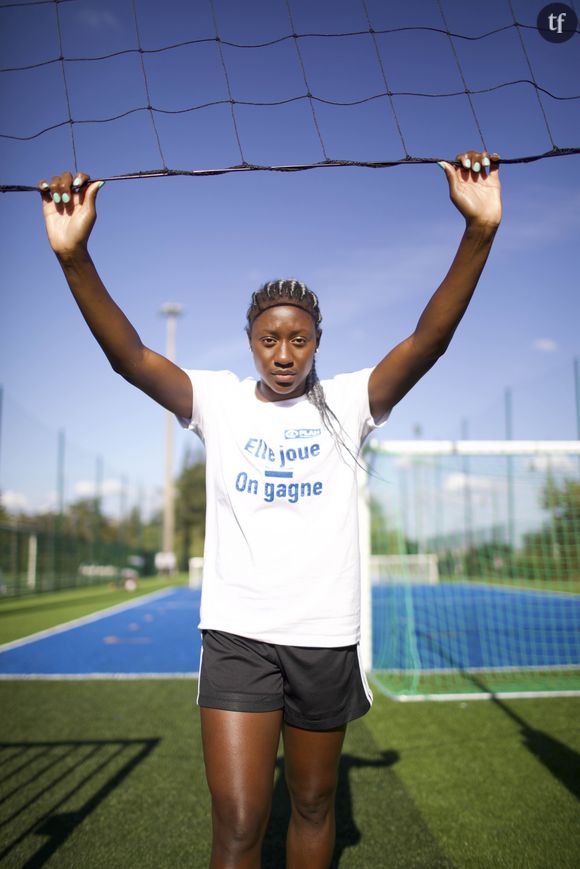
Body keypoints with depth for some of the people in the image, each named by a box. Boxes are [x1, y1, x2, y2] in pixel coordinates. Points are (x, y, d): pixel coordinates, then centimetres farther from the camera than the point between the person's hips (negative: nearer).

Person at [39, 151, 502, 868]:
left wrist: (479, 233, -27)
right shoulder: (218, 401, 1)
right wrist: (74, 257, -29)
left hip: (326, 636, 1)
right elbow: (130, 357, -13)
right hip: (237, 634, -1)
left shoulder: (347, 403, 0)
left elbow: (428, 341, -14)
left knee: (313, 805, 17)